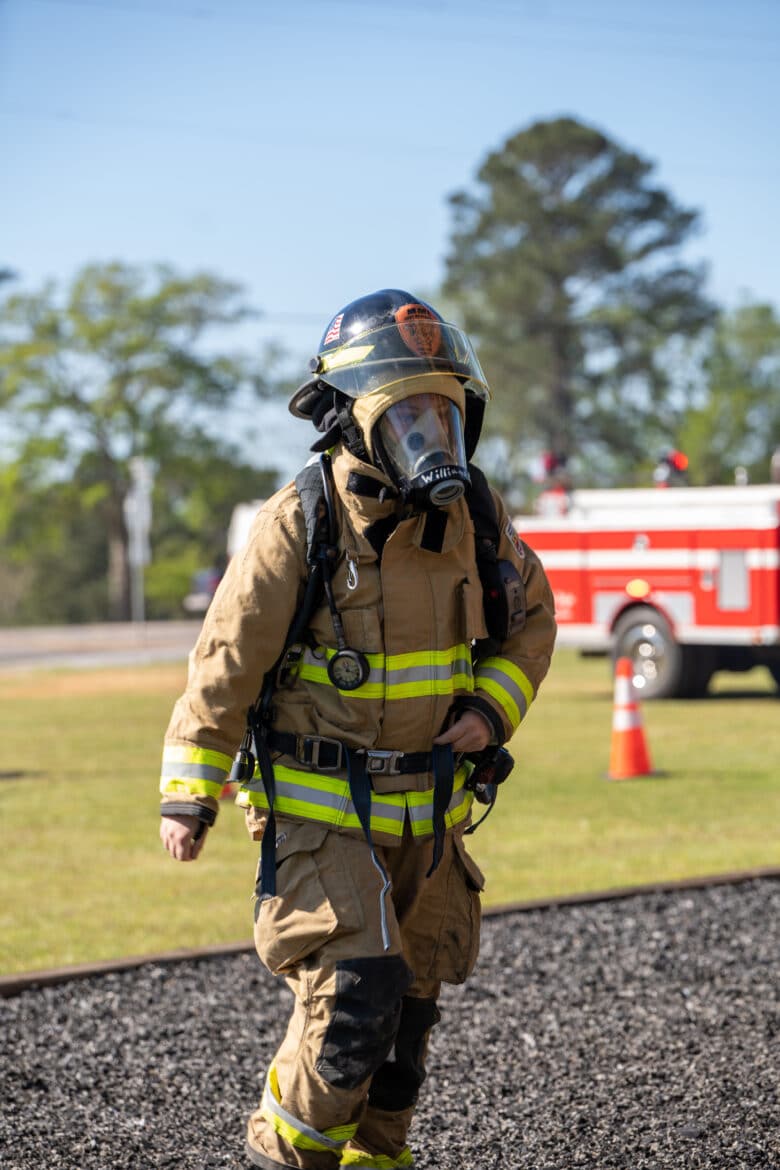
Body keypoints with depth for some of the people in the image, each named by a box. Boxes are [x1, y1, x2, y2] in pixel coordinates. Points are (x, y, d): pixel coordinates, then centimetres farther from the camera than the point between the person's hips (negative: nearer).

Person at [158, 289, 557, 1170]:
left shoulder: (471, 516, -1)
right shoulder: (298, 526, -16)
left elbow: (530, 617, 14)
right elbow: (227, 658, -11)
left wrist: (492, 709, -3)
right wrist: (187, 796, -9)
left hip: (426, 811, 6)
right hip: (319, 810, -6)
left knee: (410, 1002, 14)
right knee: (356, 996, -15)